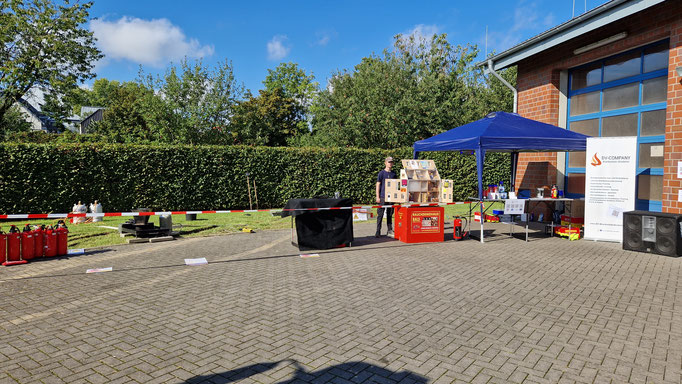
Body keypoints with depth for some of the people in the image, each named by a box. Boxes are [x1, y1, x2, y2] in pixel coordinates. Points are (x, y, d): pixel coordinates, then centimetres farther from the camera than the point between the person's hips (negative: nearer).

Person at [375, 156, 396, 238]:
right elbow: (378, 185, -3)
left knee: (390, 214, 10)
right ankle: (378, 231, 4)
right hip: (382, 197, -4)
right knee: (380, 214, -2)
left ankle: (390, 231, 18)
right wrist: (377, 197, -8)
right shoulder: (382, 173, -1)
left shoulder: (393, 174, 12)